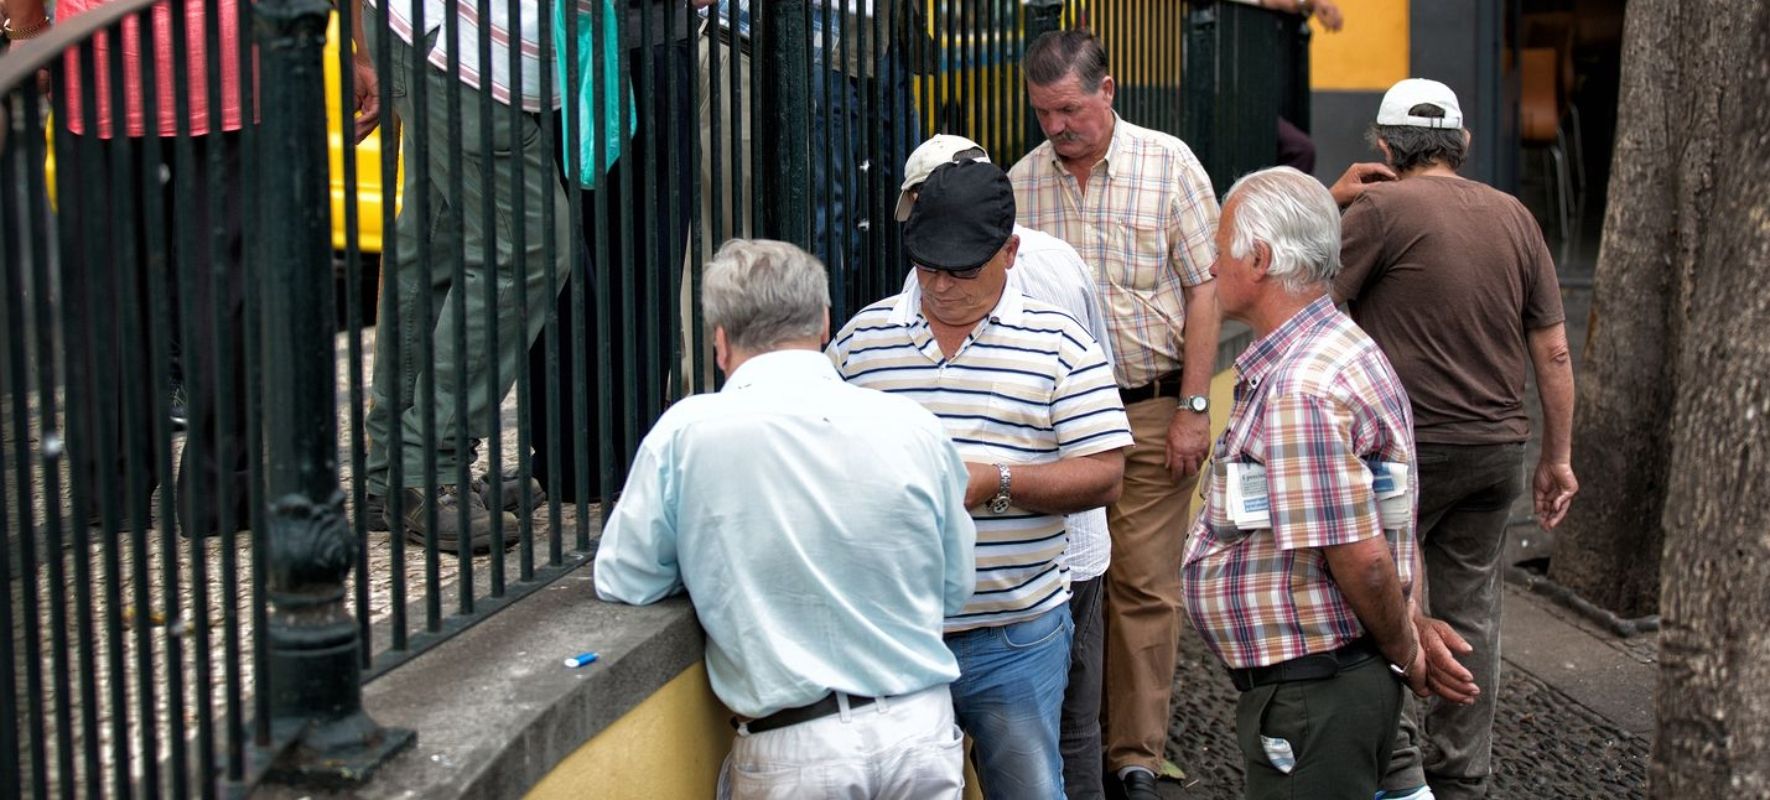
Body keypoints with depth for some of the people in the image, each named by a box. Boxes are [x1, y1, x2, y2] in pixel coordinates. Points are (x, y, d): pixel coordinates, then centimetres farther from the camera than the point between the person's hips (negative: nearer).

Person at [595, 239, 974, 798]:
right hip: (922, 730, 2)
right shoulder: (913, 426, -3)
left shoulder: (686, 432, -10)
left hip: (793, 754, -2)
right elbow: (957, 589, 7)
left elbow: (621, 583, -1)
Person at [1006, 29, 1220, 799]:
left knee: (1144, 586, 1)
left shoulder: (1168, 164, -4)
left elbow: (1202, 291, -4)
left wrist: (1193, 408, -8)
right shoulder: (1021, 181, 3)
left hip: (1151, 409, -2)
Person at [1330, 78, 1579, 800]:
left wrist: (1331, 203, 2)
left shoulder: (1379, 207, -9)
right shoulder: (1513, 216, 8)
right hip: (1496, 446, 6)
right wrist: (1557, 456, 16)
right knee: (1469, 615, 13)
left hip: (1404, 446, -5)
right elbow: (1553, 350, 9)